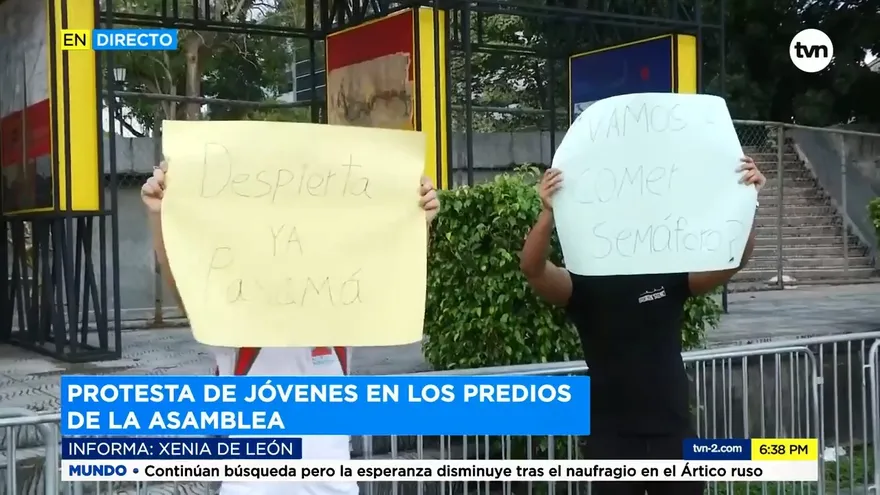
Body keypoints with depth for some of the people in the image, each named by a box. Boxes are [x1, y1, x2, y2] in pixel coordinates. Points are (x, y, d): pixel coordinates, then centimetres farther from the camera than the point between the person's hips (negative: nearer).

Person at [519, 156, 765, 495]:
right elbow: (532, 268, -23)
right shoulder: (583, 285, -5)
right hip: (613, 438, -2)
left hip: (674, 434, 2)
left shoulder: (669, 278, 1)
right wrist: (549, 213, -41)